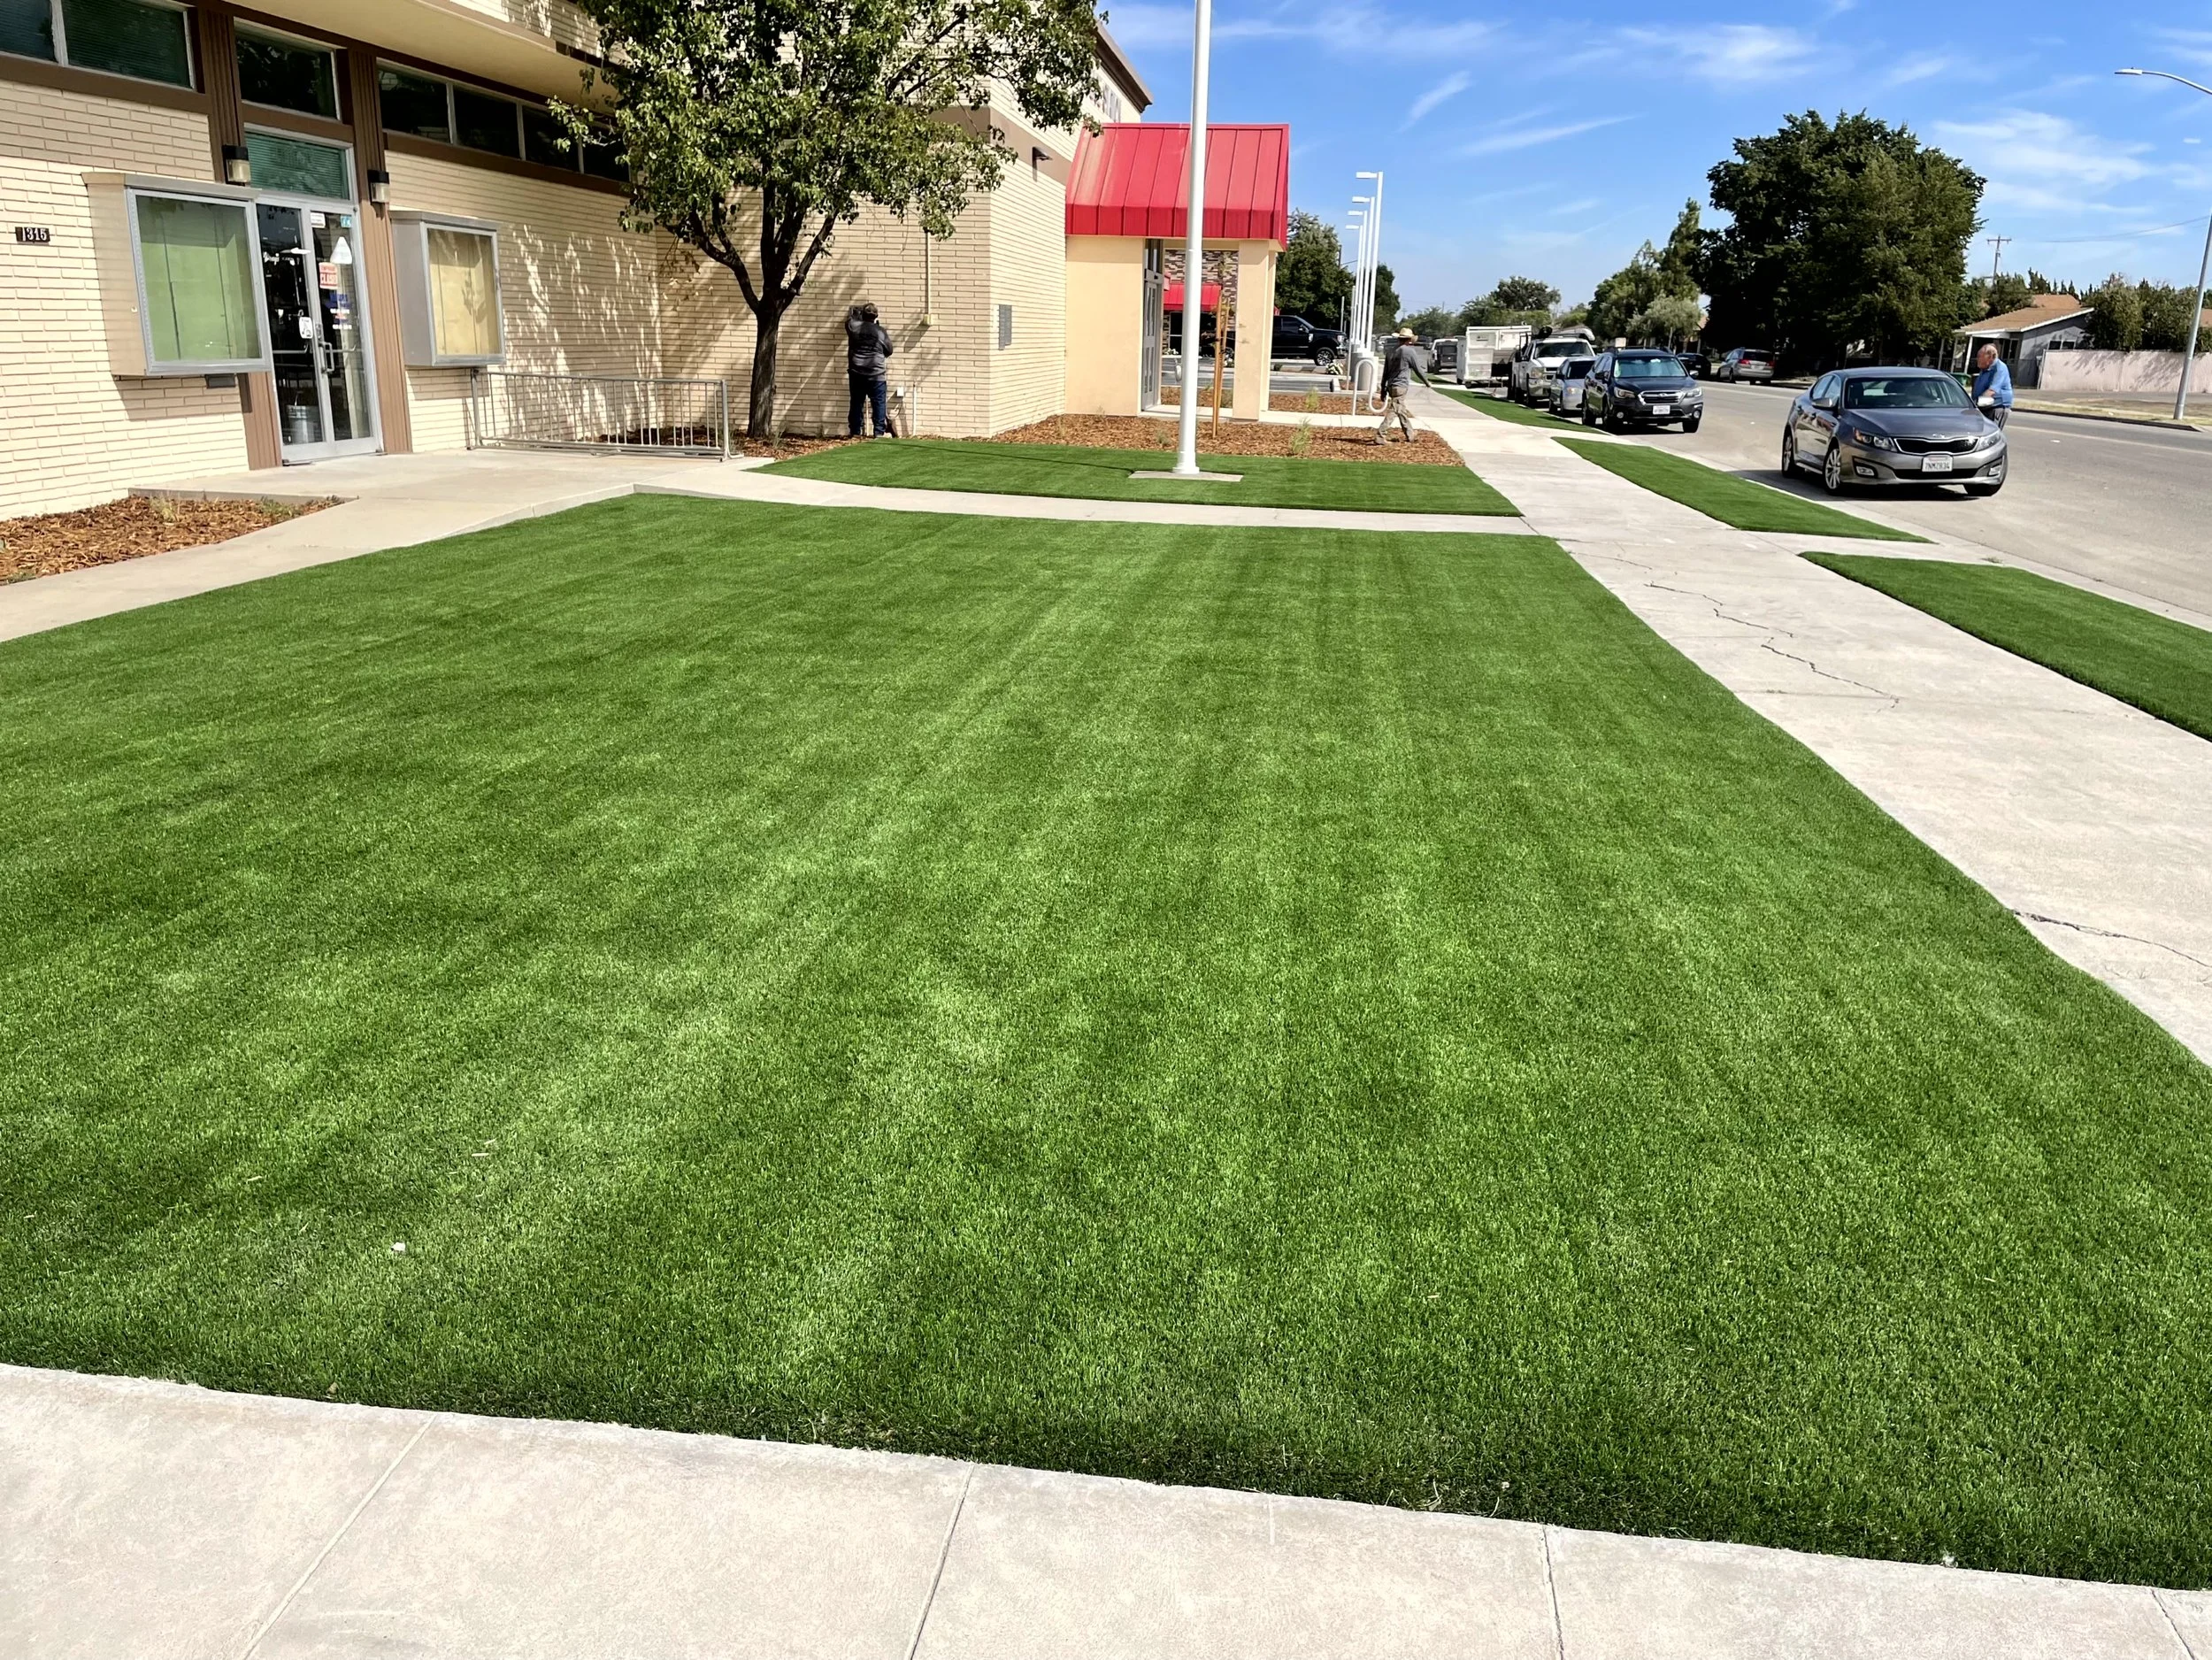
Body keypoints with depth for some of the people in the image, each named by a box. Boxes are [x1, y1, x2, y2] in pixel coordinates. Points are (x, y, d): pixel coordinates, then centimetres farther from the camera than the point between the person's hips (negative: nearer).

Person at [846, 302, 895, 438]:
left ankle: (855, 433, 8)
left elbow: (849, 318, 26)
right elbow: (889, 351, 9)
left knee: (856, 403, 8)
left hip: (856, 373, 2)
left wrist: (858, 308, 41)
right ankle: (880, 432, -4)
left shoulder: (854, 327, 2)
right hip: (876, 374, -2)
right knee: (879, 404, 2)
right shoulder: (881, 331, -2)